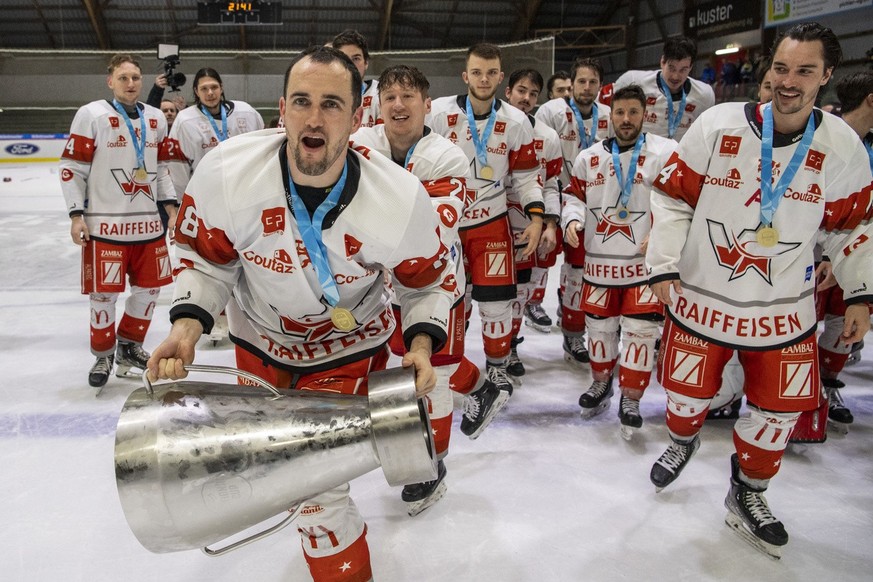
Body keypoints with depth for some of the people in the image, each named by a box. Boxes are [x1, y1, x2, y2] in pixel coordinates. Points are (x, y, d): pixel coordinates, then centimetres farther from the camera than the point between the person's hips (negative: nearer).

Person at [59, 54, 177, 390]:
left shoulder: (155, 119, 12)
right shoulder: (91, 115, -5)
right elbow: (71, 168, -5)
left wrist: (169, 205, 13)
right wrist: (76, 215, -11)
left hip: (147, 223, 5)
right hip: (104, 224, -5)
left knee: (149, 286, 11)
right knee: (104, 292, -1)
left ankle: (130, 345, 30)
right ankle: (104, 356, 18)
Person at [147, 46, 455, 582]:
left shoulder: (401, 197, -27)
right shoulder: (226, 172, -26)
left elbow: (429, 279, -9)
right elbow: (205, 256, -8)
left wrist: (421, 341, -24)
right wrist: (187, 324, -23)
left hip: (346, 346, -3)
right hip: (260, 332, 3)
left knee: (320, 486, -8)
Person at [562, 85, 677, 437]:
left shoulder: (666, 153, -4)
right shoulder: (589, 158, 7)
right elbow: (575, 195, 17)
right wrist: (573, 220, -3)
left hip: (646, 261, -3)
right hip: (600, 260, 4)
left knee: (641, 329, -2)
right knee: (599, 325, 13)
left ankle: (630, 399, 14)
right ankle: (601, 384, 37)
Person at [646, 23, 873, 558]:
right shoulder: (718, 125, -12)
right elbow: (673, 196, -6)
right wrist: (664, 267, -10)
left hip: (784, 310, 2)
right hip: (702, 297, -1)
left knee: (779, 410, 8)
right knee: (689, 392, 11)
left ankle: (747, 493, 34)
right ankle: (683, 442, 47)